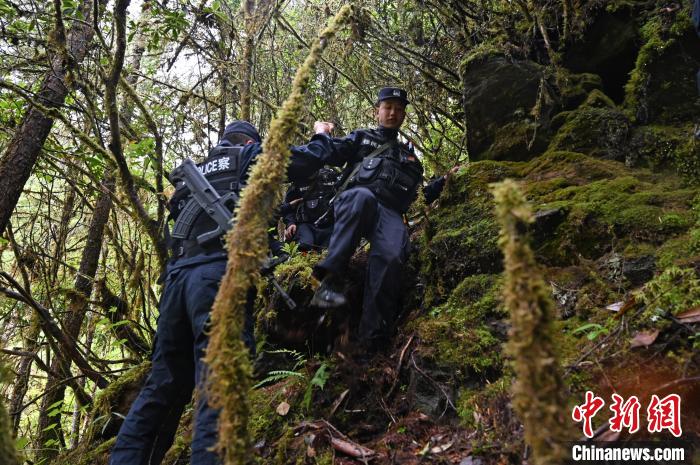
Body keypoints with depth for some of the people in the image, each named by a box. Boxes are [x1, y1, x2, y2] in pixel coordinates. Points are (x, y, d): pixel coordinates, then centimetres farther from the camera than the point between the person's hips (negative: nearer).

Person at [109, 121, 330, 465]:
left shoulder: (196, 171, 33)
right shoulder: (248, 156, 15)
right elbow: (308, 161, 9)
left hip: (178, 274, 7)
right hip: (219, 271, -7)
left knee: (162, 386, 10)